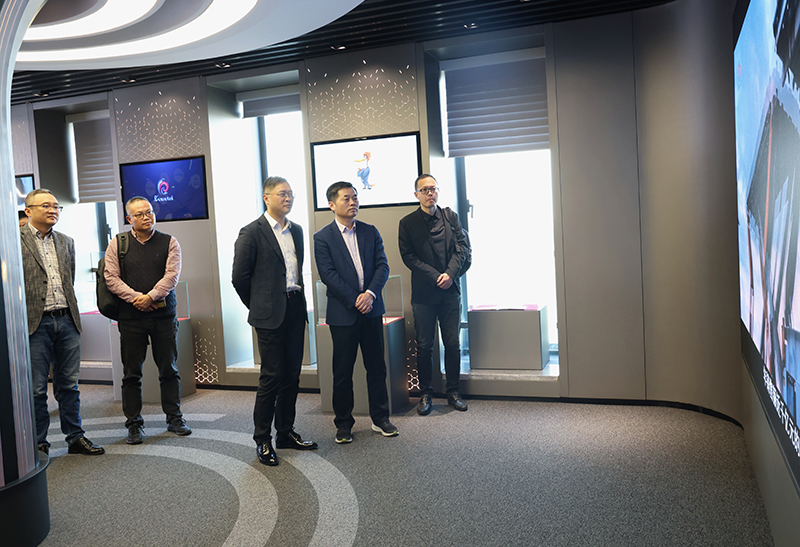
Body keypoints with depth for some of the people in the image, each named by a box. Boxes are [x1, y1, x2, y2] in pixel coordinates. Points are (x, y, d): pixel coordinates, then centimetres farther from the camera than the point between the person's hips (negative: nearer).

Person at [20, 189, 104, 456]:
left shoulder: (66, 241, 16)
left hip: (66, 321, 5)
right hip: (35, 323, -5)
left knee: (68, 385, 11)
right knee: (36, 388, 4)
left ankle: (75, 438, 20)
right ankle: (38, 444, 16)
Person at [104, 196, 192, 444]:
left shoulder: (168, 242, 6)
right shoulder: (117, 244, 6)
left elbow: (172, 275, -4)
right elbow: (111, 278, -1)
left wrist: (150, 296, -15)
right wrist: (135, 297, -12)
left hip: (164, 314, 0)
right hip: (131, 315, 0)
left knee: (169, 369, 6)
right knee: (131, 373, 4)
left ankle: (174, 418, 18)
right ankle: (134, 424, 15)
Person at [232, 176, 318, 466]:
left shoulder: (296, 231, 13)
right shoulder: (252, 233, -7)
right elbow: (239, 277, -5)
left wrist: (297, 299, 14)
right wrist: (259, 307, 1)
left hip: (295, 311, 6)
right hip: (270, 315, -6)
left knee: (292, 375, 11)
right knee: (271, 377, -2)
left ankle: (285, 432, 25)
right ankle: (262, 440, 11)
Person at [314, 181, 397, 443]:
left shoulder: (370, 232, 8)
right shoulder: (323, 238, -3)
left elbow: (382, 265, 2)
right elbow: (328, 274, -10)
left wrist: (370, 293, -14)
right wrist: (355, 300, -15)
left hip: (371, 309, 3)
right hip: (343, 313, -3)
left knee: (377, 367, 10)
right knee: (342, 372, 6)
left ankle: (380, 418, 23)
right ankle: (343, 423, 20)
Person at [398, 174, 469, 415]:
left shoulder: (451, 217, 10)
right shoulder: (407, 223, 2)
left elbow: (461, 247, 5)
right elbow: (408, 256, -4)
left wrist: (450, 273, -11)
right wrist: (435, 277, -12)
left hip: (450, 290, 2)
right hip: (423, 293, -2)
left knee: (452, 343, 6)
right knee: (424, 346, 3)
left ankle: (452, 392, 19)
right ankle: (425, 394, 15)